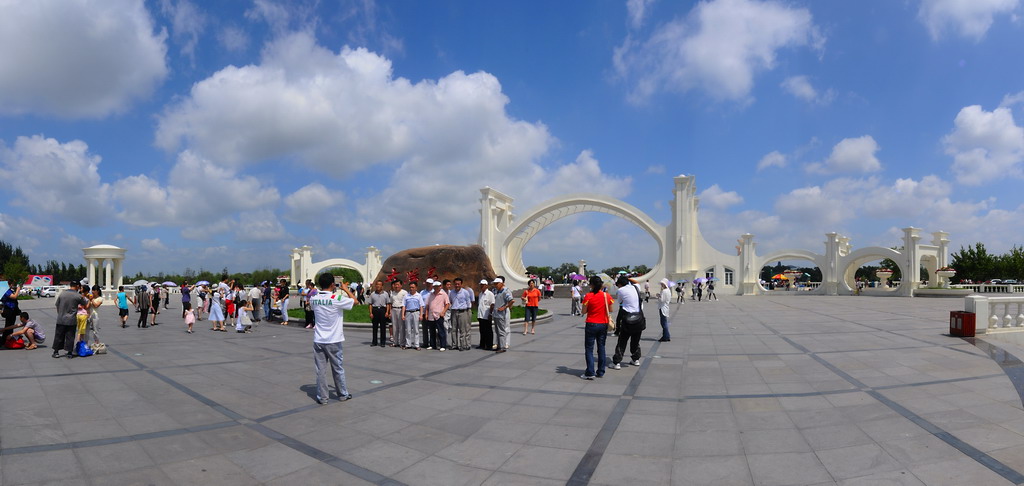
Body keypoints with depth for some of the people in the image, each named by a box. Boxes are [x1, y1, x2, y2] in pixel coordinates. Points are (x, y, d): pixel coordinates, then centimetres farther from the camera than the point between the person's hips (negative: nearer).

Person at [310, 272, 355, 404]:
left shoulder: (314, 299, -2)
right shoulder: (337, 298, -16)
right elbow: (355, 302, -3)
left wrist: (331, 291, 19)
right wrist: (346, 289, 10)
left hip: (318, 340, 3)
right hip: (333, 341, -3)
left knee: (320, 370, 8)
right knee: (338, 369, 12)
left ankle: (322, 397, 13)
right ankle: (343, 394, 25)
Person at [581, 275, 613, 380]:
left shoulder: (588, 296, -13)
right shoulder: (607, 296, -3)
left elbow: (584, 311, -9)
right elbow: (610, 310, 6)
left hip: (591, 324, -4)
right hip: (603, 324, 4)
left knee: (589, 349, 4)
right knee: (601, 348, 14)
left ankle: (590, 373, -1)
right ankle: (600, 372, 18)